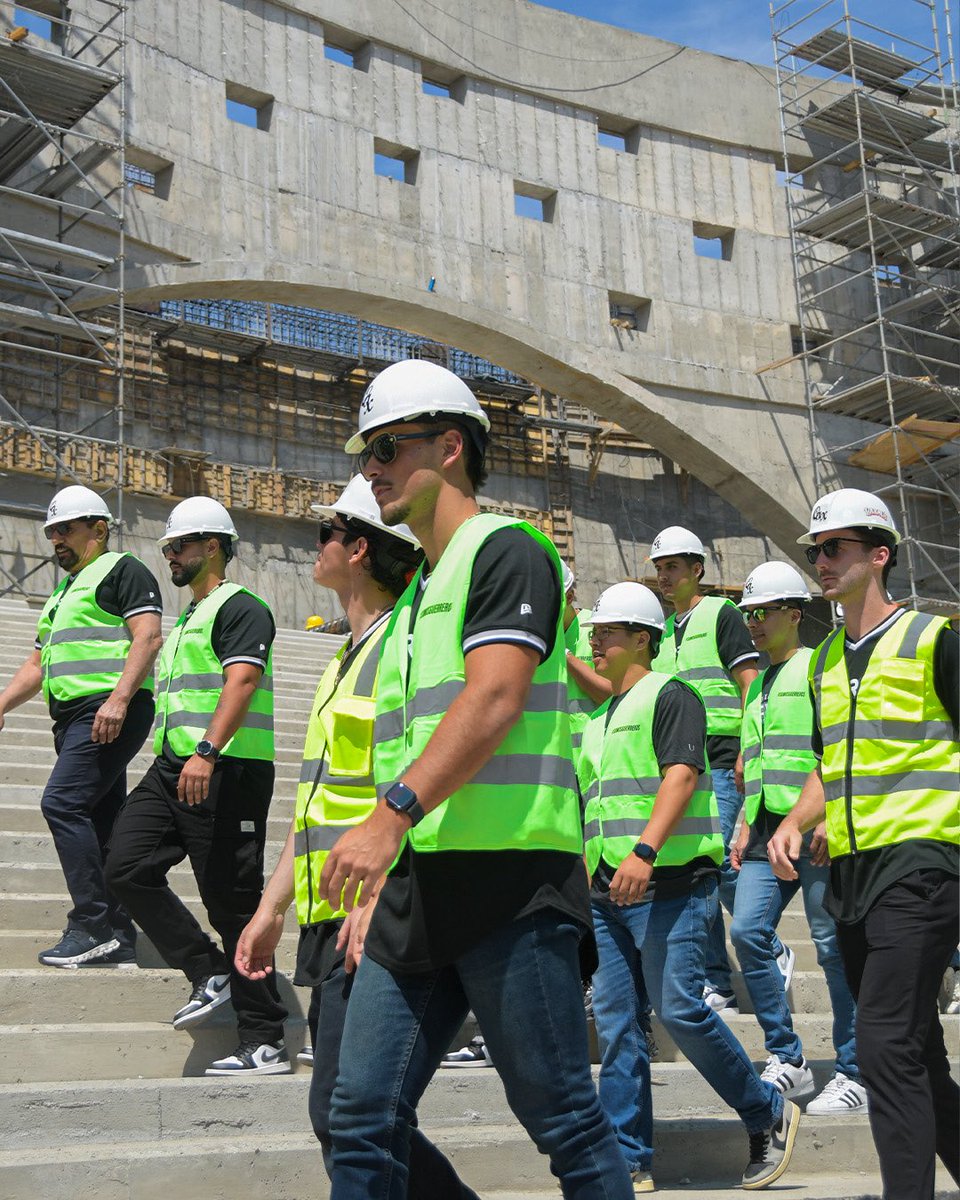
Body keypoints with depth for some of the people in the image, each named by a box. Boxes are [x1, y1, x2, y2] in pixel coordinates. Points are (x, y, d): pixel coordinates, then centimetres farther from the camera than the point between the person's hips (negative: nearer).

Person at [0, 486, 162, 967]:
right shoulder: (63, 593, 28)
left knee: (63, 804, -19)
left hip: (110, 713, -9)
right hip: (73, 715, 9)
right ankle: (118, 937, 7)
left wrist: (118, 698, -23)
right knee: (99, 826, 6)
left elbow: (147, 637, -13)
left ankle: (92, 925, -19)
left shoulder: (122, 570, 1)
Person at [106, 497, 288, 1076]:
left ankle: (266, 1042, 1)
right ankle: (209, 973, 4)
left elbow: (241, 682, -20)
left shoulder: (241, 607, -5)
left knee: (233, 901, -6)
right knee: (128, 867, -5)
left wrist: (206, 752, -32)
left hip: (226, 769, -9)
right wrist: (174, 758, 25)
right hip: (173, 768, 9)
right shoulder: (188, 618, 24)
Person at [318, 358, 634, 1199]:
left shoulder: (505, 549, -3)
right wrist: (383, 884, 21)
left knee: (563, 1118, 0)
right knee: (364, 1120, 5)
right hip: (418, 886, 9)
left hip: (509, 877, -9)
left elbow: (494, 700, -18)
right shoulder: (418, 593, 24)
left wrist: (391, 813, -27)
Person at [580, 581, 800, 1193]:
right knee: (616, 1022, 3)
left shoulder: (669, 694, -2)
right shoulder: (600, 721, 24)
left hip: (668, 882, -8)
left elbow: (681, 775, -16)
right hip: (610, 889, 8)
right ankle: (629, 1161, 7)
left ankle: (769, 1115, 6)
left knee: (679, 1007, -14)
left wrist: (644, 851, -28)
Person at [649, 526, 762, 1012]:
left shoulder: (721, 615, 2)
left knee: (715, 859, -15)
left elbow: (750, 685, -5)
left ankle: (771, 951, 5)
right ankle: (716, 985, 7)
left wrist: (746, 751, -14)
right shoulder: (663, 631, 21)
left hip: (718, 757, -7)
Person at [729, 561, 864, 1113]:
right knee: (749, 931, -4)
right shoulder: (759, 684, 22)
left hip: (815, 828, -7)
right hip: (769, 829, 7)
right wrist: (746, 825, 19)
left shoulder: (818, 665, -2)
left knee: (835, 945, -3)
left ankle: (855, 1073, 6)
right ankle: (788, 1060, 6)